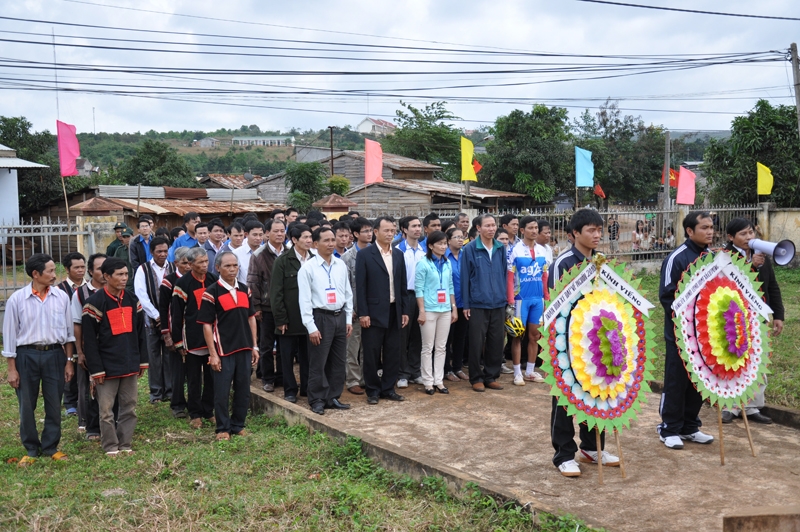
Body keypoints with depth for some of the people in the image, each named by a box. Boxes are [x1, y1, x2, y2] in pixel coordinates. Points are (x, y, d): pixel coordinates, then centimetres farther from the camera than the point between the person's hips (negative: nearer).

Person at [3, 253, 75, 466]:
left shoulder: (61, 297, 0)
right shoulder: (17, 299, -6)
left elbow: (68, 331, 6)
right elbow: (10, 335, -1)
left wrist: (69, 361, 5)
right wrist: (12, 369, -2)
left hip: (54, 354, 2)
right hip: (27, 355, -1)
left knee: (54, 405, 9)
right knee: (27, 406, 7)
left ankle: (51, 447, 24)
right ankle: (31, 449, 24)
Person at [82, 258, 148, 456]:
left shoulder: (132, 300, 7)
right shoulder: (95, 303, -10)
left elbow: (140, 333, 13)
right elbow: (89, 340, -10)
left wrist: (143, 361, 11)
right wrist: (96, 370, -12)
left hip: (130, 365, 5)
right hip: (107, 367, -5)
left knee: (129, 407, 10)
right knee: (106, 409, 3)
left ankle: (125, 445, 21)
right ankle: (110, 447, 16)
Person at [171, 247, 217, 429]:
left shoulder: (213, 281, 7)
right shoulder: (183, 284, -5)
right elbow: (176, 314, -4)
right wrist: (178, 342, -5)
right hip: (193, 339, -3)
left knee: (211, 377, 9)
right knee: (194, 379, 5)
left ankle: (209, 411, 21)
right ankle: (195, 414, 15)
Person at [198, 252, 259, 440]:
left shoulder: (245, 290, 8)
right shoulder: (211, 293, -8)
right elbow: (207, 325, -9)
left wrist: (254, 346, 10)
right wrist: (212, 354, -11)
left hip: (244, 349, 5)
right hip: (223, 351, -5)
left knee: (243, 390, 11)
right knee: (222, 392, 3)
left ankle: (238, 425, 25)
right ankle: (223, 429, 17)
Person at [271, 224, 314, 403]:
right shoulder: (283, 261, -5)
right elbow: (276, 292, -7)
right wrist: (280, 319, -10)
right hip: (289, 317, -3)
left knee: (307, 355, 10)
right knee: (287, 356, 7)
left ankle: (307, 388, 22)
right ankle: (290, 390, 19)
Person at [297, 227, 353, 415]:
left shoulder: (341, 265, 7)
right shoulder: (308, 268, -8)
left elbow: (348, 294, 12)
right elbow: (305, 300, -9)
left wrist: (348, 319, 8)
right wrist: (311, 327, -13)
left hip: (340, 316, 5)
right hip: (320, 317, -5)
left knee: (339, 362, 11)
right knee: (318, 363, 1)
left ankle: (333, 398, 24)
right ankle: (317, 400, 14)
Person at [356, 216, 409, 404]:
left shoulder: (398, 254, 10)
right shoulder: (364, 255, -4)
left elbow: (403, 285, 11)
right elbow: (360, 286, -7)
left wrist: (405, 311, 8)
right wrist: (363, 313, -12)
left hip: (394, 312, 4)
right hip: (374, 313, -4)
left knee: (393, 353, 8)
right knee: (372, 354, 3)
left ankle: (388, 388, 21)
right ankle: (372, 391, 15)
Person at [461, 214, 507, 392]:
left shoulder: (500, 249, 7)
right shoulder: (470, 249, -5)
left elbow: (504, 274, 12)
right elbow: (465, 277, -4)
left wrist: (504, 297, 8)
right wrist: (465, 304, -5)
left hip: (498, 304, 4)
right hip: (478, 304, -4)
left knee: (496, 341, 8)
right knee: (477, 343, 3)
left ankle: (491, 376, 21)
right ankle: (476, 378, 16)